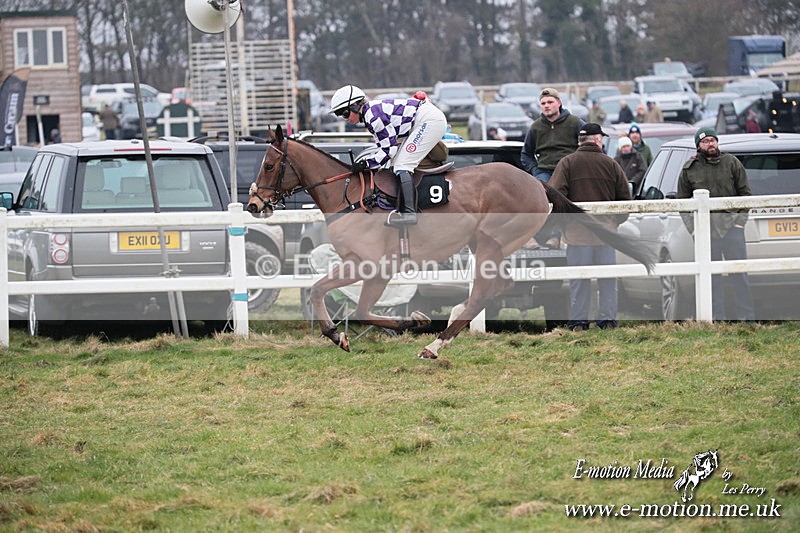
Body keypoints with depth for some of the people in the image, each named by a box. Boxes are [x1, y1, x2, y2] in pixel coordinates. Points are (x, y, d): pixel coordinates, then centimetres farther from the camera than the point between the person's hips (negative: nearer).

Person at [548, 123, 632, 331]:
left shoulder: (567, 163, -1)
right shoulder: (611, 165, 5)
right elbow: (625, 197, 8)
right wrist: (617, 220, 23)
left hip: (577, 230, -1)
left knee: (579, 278, 3)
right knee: (607, 277, 10)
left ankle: (578, 321, 2)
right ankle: (607, 318, 11)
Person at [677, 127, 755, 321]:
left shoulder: (732, 163, 5)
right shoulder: (689, 169, 7)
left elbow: (745, 193, 7)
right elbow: (682, 201, 11)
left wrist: (740, 220, -3)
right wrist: (692, 227, 0)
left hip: (731, 225, -1)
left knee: (739, 275, -1)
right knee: (711, 277, 2)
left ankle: (747, 317, 4)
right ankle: (717, 318, 6)